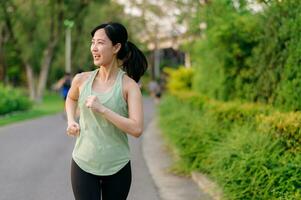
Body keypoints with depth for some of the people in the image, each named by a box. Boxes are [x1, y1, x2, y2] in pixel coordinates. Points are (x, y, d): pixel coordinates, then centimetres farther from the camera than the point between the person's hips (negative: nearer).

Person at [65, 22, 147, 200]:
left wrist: (102, 109, -23)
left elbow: (137, 129, -20)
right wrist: (71, 121, 7)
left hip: (117, 167, -1)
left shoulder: (129, 85, -9)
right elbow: (71, 98, 25)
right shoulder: (82, 80, 0)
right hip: (84, 164, 2)